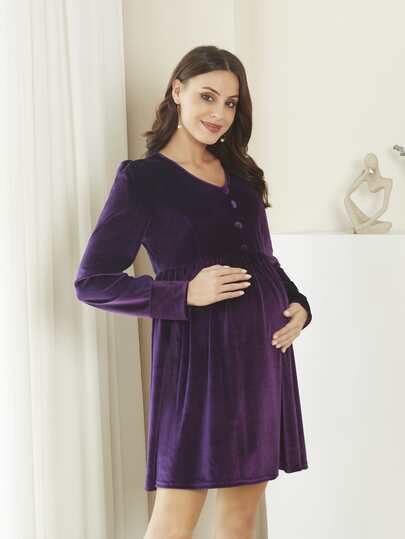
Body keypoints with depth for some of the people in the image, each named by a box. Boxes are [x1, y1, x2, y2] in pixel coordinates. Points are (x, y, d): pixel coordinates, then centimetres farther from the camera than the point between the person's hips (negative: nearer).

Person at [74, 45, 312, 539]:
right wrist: (186, 294, -17)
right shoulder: (141, 178, -4)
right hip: (198, 349, -6)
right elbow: (91, 282, -7)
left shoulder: (239, 172, 15)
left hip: (264, 345, 6)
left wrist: (297, 303, 2)